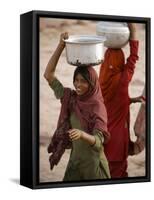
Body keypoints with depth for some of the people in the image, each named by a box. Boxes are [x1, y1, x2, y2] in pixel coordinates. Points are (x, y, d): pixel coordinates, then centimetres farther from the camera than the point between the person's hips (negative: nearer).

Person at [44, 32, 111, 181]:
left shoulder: (98, 106, -18)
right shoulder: (70, 98, -3)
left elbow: (98, 141, -26)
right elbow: (48, 75, -6)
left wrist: (82, 134, -48)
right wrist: (61, 45, -14)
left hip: (93, 163, -4)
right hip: (74, 159, 5)